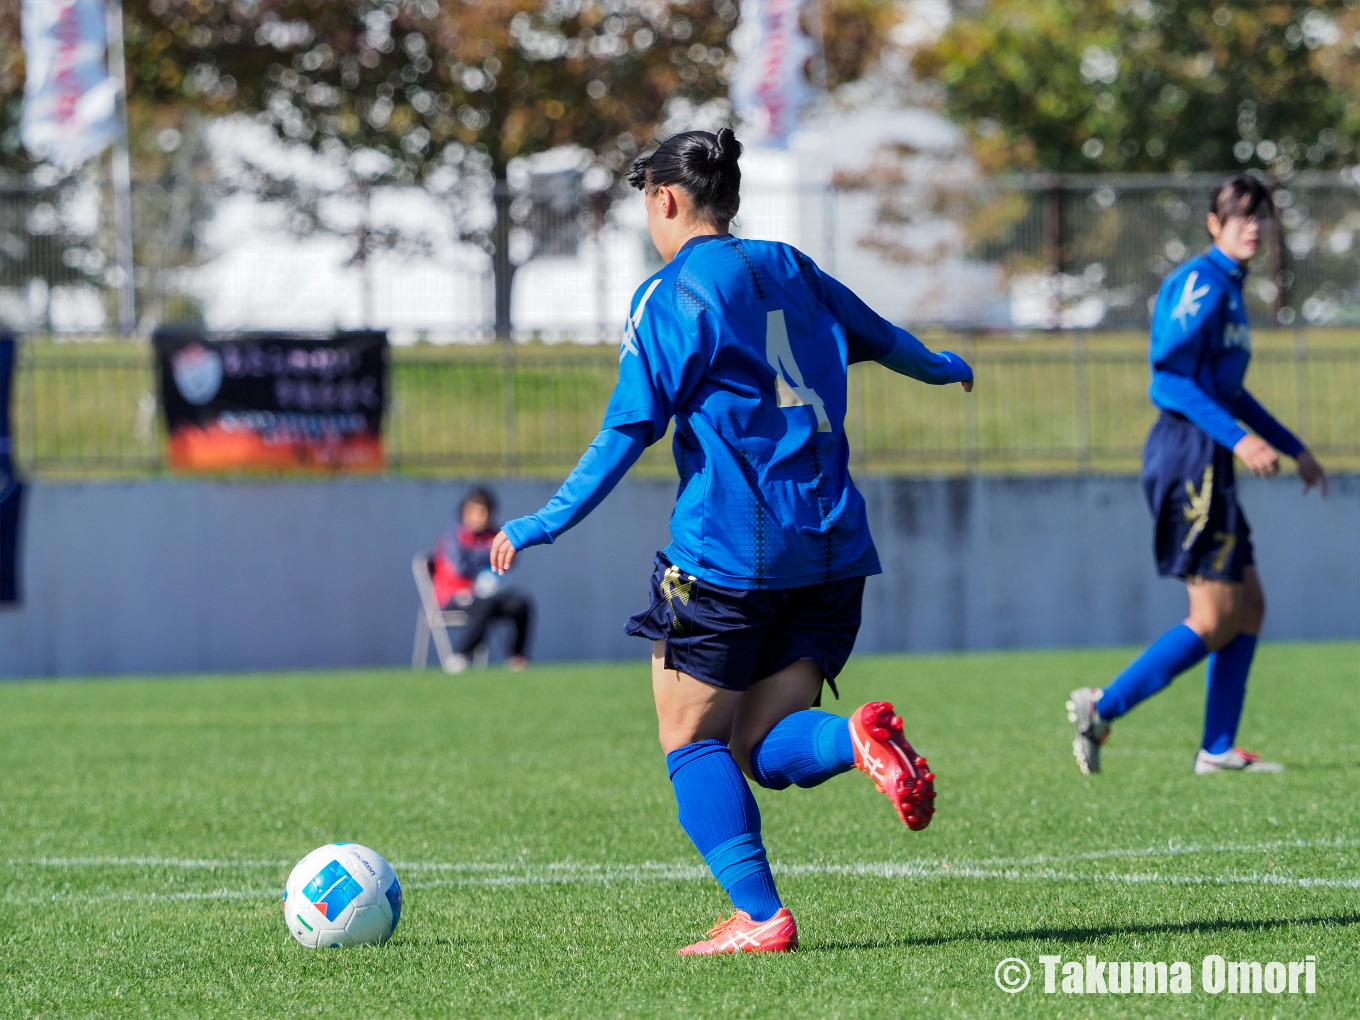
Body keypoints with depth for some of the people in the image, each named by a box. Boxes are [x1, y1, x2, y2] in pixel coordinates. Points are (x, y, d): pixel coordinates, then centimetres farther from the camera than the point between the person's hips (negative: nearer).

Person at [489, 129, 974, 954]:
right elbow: (882, 337, 31)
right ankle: (857, 738, -23)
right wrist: (943, 367, 53)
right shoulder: (790, 270, 14)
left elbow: (629, 432, -9)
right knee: (765, 752, 9)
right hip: (831, 547, 6)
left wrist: (544, 525, -4)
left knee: (693, 743, 4)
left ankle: (760, 916, -11)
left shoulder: (671, 296, -5)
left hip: (726, 553, -6)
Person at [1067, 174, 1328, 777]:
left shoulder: (1229, 288, 18)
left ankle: (1218, 748, 12)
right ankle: (1102, 709, -5)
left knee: (1248, 605, 10)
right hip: (1188, 454, -10)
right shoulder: (1201, 284, -12)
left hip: (1209, 461, 10)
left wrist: (1294, 449, 31)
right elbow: (1170, 379, -21)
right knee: (1215, 621, -9)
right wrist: (1238, 438, -26)